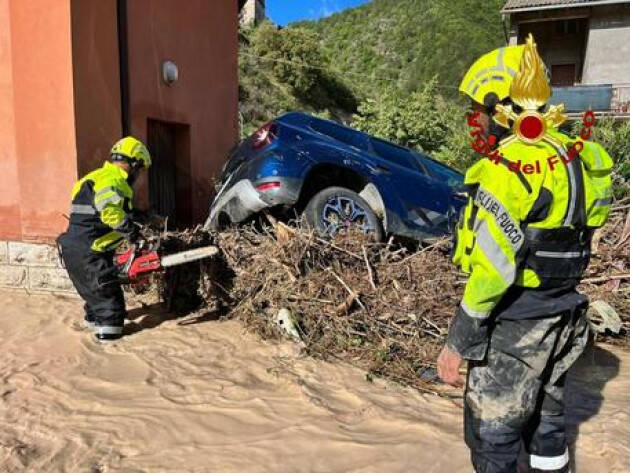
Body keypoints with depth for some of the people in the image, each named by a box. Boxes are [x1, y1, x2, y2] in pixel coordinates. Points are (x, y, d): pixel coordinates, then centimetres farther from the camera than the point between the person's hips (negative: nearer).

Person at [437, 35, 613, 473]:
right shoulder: (571, 153, 6)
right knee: (545, 419, 25)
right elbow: (560, 239, 10)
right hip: (561, 316, 9)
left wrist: (458, 342, -17)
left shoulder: (510, 165, -22)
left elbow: (493, 267, -24)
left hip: (514, 325, -8)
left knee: (493, 434, 8)